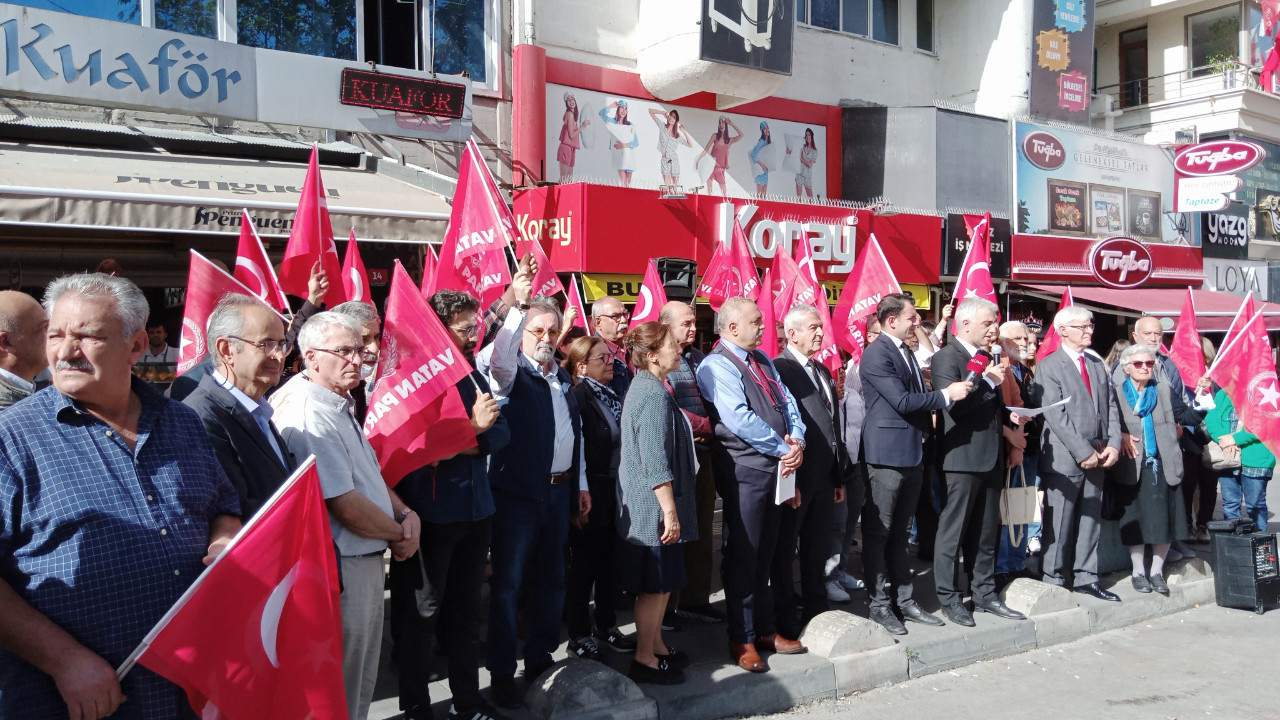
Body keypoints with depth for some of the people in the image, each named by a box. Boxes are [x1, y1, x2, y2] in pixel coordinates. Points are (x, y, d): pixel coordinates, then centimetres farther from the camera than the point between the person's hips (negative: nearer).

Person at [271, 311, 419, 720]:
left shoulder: (340, 407, 9)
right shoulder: (310, 417, -23)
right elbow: (347, 506, -25)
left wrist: (407, 514, -1)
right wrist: (398, 534, -10)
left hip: (367, 561, 10)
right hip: (343, 567, -10)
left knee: (363, 682, 23)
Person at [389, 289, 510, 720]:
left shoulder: (474, 376, 9)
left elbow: (501, 432, 7)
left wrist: (477, 437, -13)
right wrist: (471, 428, -20)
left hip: (475, 510, 7)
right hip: (430, 516, -7)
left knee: (466, 609, 17)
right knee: (420, 614, 7)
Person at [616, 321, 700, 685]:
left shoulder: (646, 387, 12)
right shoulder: (654, 394, -20)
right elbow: (655, 461, -23)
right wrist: (670, 511, -21)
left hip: (651, 506, 10)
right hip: (654, 505, -10)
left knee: (661, 582, 17)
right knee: (656, 583, 0)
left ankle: (656, 645, 29)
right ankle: (645, 659, 11)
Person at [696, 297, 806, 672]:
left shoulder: (762, 360, 15)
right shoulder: (716, 366, -12)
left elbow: (786, 402, 11)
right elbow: (739, 419, -22)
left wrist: (796, 441, -8)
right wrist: (783, 449, -16)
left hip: (777, 467, 8)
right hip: (744, 469, -8)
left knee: (765, 554, 16)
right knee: (742, 555, 1)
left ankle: (764, 628, 28)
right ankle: (742, 639, 13)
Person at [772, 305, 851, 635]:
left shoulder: (823, 371, 16)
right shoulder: (779, 369, -12)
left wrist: (841, 475, 17)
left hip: (824, 477, 8)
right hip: (795, 477, -8)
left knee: (817, 548, 18)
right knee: (784, 549, 5)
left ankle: (817, 610, 30)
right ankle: (784, 617, 16)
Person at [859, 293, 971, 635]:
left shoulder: (906, 352, 14)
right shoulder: (876, 354, -15)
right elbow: (902, 400, -21)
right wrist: (946, 395, -15)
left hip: (912, 453, 9)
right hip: (887, 454, -9)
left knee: (899, 532, 16)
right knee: (878, 533, 2)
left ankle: (904, 599, 24)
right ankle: (880, 604, 11)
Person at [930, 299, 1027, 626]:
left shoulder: (988, 359, 17)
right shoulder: (946, 357, -9)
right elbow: (955, 406, -20)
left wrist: (1009, 415, 9)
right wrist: (988, 382, -17)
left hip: (991, 458, 8)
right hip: (962, 458, -8)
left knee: (985, 533, 14)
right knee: (953, 532, 1)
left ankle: (985, 594, 24)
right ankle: (949, 599, 9)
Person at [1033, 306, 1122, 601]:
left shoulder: (1097, 365, 15)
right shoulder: (1048, 366, -6)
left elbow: (1111, 407, 13)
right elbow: (1056, 415, -13)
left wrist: (1113, 444, -2)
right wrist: (1083, 451, -17)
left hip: (1096, 457, 6)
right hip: (1064, 457, -6)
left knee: (1091, 520, 11)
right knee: (1059, 522, -1)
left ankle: (1085, 579, 21)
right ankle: (1054, 582, 9)